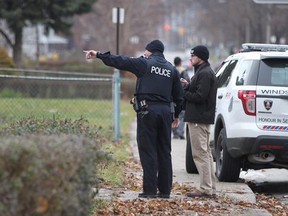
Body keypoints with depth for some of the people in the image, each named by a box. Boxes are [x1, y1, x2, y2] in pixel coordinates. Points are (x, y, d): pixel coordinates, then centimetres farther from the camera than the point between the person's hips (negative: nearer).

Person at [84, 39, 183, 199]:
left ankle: (150, 190, -8)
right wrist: (176, 115, 25)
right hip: (166, 111, 5)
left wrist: (99, 55, 4)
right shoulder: (172, 69, 14)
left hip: (148, 111, -5)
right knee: (164, 151, 9)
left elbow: (120, 61, -3)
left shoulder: (145, 64, -1)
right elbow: (179, 95, 16)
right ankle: (165, 190, 8)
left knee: (148, 150, -4)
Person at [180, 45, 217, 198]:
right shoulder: (204, 72, 18)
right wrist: (188, 86, 6)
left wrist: (183, 93, -10)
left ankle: (206, 189, -10)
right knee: (205, 153, 14)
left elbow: (199, 96, -22)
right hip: (202, 118, 11)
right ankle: (210, 188, 17)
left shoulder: (204, 74, -15)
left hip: (198, 120, -11)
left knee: (201, 154, -9)